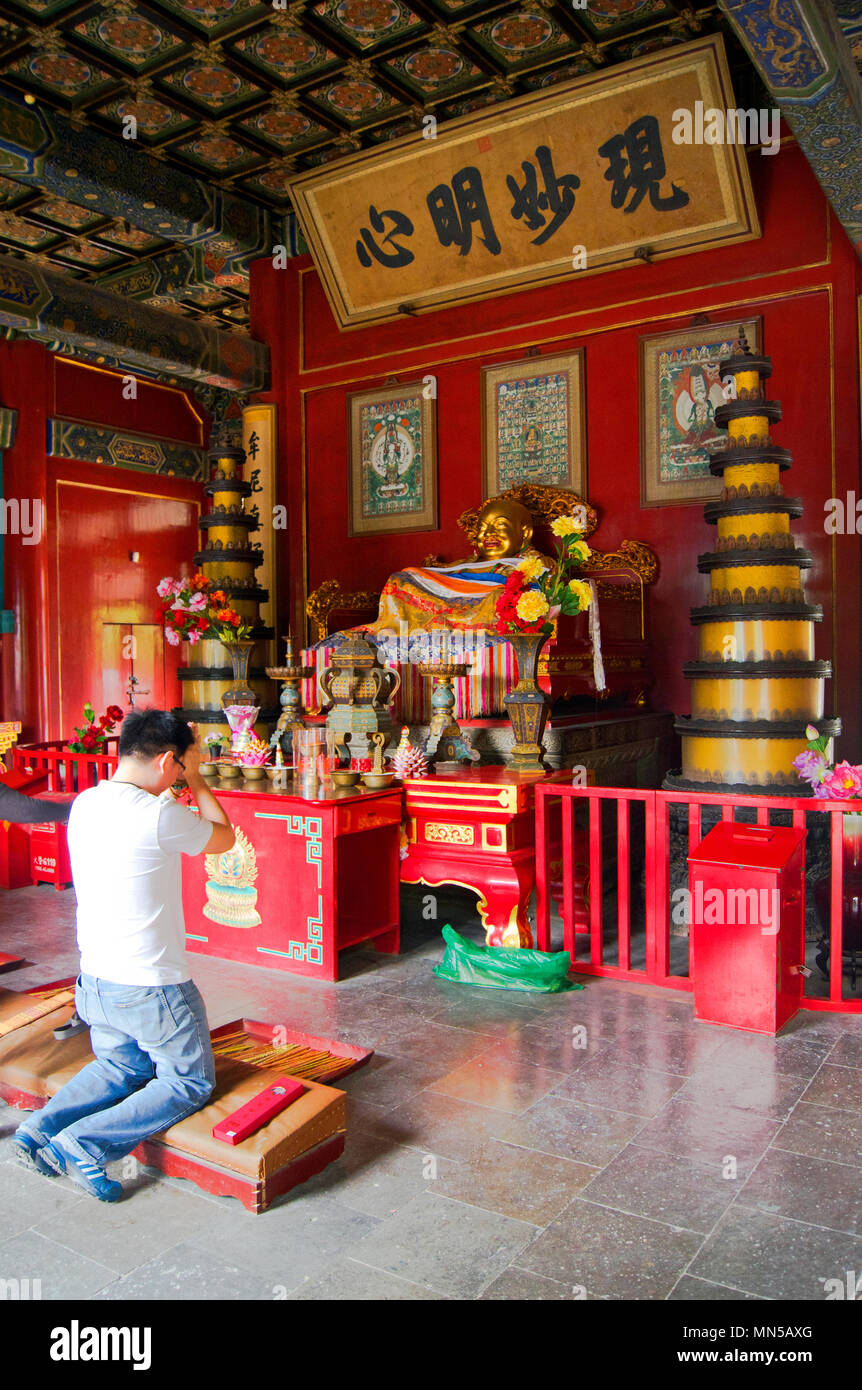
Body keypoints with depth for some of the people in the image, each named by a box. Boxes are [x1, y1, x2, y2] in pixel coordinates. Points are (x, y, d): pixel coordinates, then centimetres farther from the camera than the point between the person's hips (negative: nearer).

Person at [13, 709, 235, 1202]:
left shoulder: (84, 805, -1)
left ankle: (42, 1127, 10)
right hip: (153, 988, -8)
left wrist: (182, 783, 12)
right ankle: (85, 1144, -3)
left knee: (121, 1066, 31)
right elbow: (223, 838, -5)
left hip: (96, 981, 8)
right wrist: (195, 775, 1)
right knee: (190, 1083, 13)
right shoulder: (159, 816, -24)